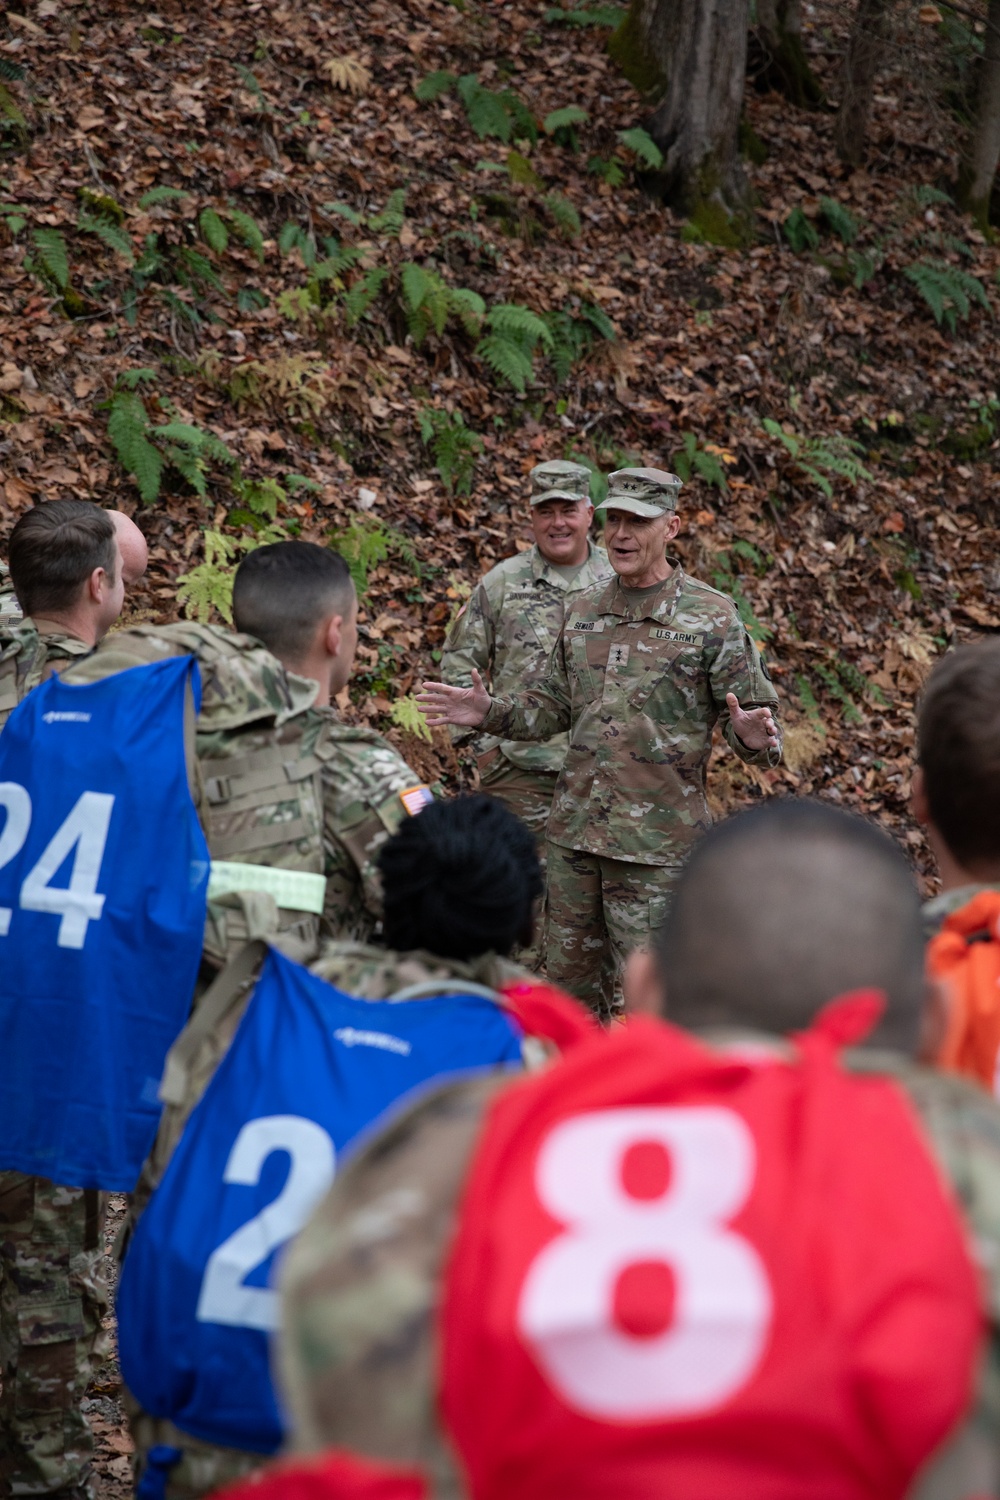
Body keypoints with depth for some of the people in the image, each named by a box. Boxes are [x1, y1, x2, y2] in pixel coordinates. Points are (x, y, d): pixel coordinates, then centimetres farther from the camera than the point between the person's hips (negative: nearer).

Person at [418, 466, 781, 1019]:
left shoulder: (712, 618, -6)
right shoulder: (583, 610, 11)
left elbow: (755, 718, -6)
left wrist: (753, 737, -28)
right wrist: (490, 712, 3)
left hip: (656, 846, -5)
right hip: (573, 831, 6)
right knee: (570, 984, 14)